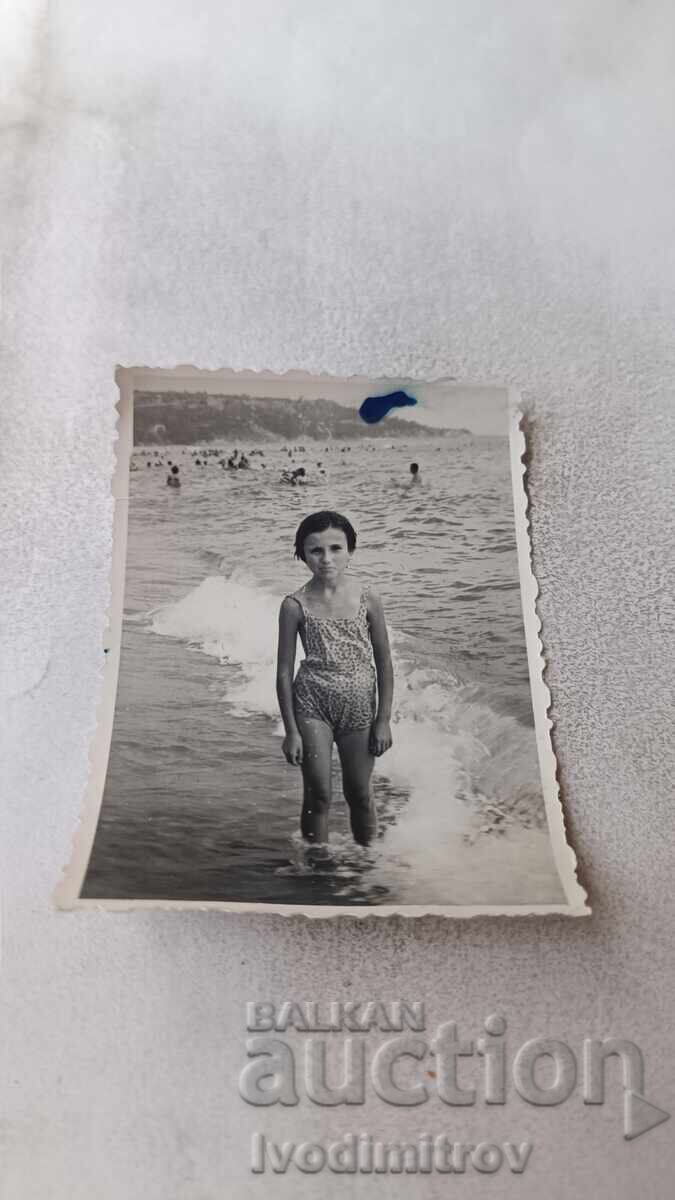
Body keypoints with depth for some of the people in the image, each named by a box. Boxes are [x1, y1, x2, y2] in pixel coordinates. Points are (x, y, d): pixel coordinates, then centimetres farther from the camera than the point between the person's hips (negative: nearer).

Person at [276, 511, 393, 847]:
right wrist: (291, 730, -3)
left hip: (359, 706, 1)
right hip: (312, 705, -1)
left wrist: (384, 720, 0)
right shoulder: (295, 605, -7)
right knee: (318, 795, 2)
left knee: (358, 794, 13)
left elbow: (384, 662, 1)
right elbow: (284, 670, -2)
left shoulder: (368, 598, -5)